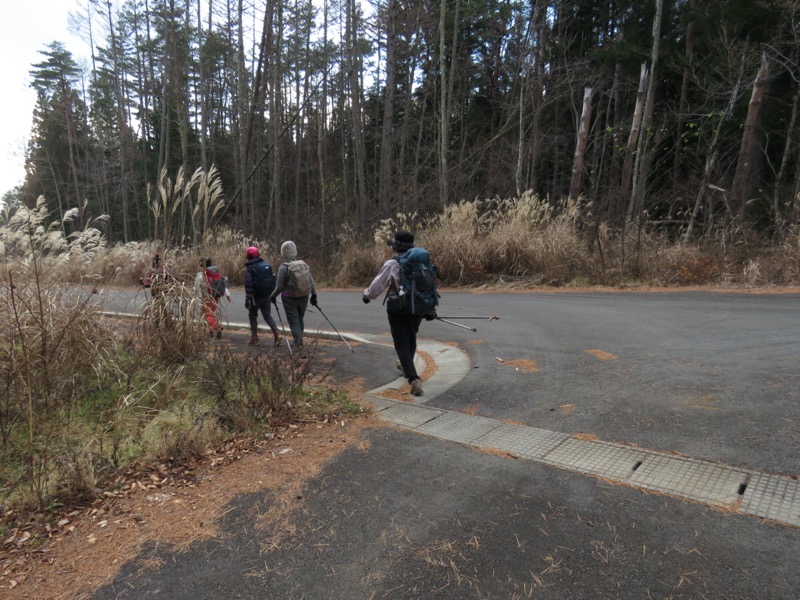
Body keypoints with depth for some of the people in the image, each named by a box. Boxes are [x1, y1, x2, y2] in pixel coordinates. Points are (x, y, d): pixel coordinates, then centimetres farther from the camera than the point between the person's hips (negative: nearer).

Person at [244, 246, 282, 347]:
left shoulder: (250, 268, -11)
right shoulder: (267, 265, 8)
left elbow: (248, 285, -17)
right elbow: (272, 279, 11)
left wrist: (247, 299, -15)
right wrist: (272, 294, 18)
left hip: (256, 296, -5)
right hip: (267, 295, 5)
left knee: (252, 315, 12)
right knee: (267, 315, 13)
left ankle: (254, 339, 12)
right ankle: (276, 333, -6)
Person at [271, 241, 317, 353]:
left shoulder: (283, 267, -14)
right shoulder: (304, 264, -1)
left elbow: (279, 286, -11)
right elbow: (312, 282, 2)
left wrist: (273, 295, 6)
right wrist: (314, 295, 14)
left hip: (290, 298, -4)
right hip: (304, 297, 5)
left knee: (294, 322, 2)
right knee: (300, 319, 20)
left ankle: (299, 345, -6)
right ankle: (298, 342, 31)